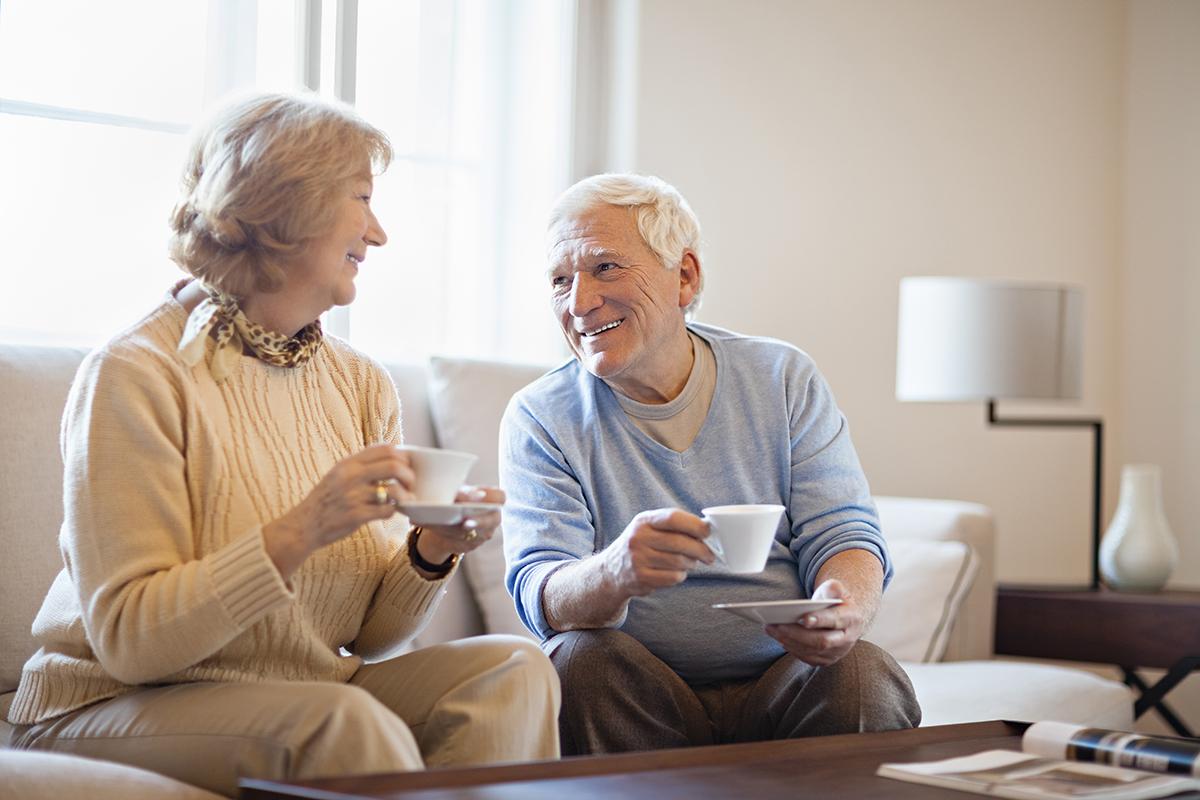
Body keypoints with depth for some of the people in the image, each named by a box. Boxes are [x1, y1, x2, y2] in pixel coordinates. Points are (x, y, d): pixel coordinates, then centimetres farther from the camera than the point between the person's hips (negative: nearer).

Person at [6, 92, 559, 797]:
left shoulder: (364, 385, 7)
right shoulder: (136, 375, -14)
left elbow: (369, 635, 8)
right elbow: (126, 640, -19)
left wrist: (430, 553, -13)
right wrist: (298, 533, -29)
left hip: (309, 698, 6)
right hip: (115, 711, -6)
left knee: (513, 668, -16)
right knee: (346, 723, -33)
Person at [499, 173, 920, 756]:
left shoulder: (784, 379, 6)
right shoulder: (539, 419, 1)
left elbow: (843, 534, 0)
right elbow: (539, 593, -11)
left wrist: (845, 608, -26)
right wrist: (616, 573, -36)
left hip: (777, 683, 1)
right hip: (639, 698, 0)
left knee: (864, 676, -29)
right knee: (578, 659, -31)